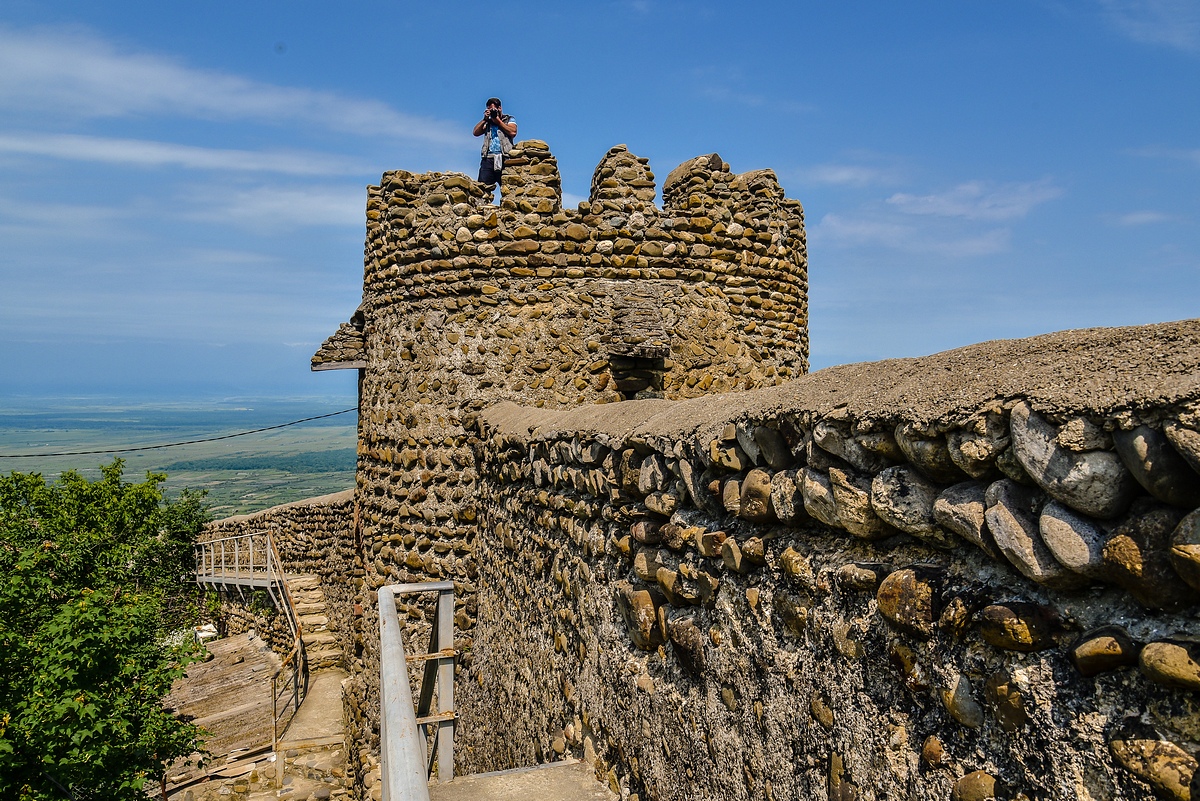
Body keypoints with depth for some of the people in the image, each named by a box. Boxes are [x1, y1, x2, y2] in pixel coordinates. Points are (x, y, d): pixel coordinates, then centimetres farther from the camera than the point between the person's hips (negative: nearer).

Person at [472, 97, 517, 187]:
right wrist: (484, 119, 8)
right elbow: (476, 132, 14)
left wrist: (498, 121, 4)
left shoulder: (509, 120, 18)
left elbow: (513, 132, -2)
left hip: (504, 158, -3)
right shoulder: (487, 122, 26)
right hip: (488, 158, 3)